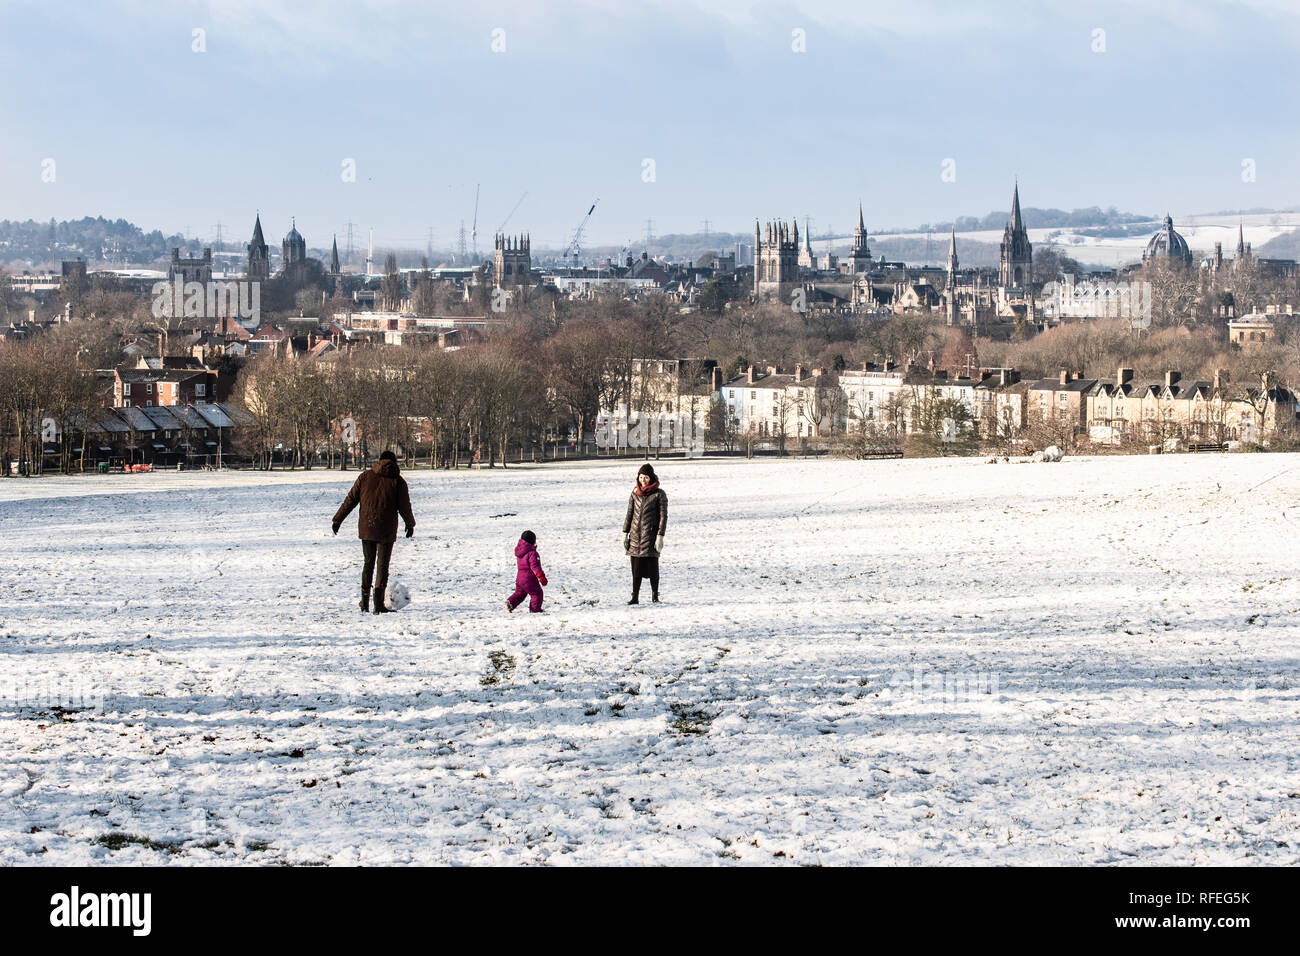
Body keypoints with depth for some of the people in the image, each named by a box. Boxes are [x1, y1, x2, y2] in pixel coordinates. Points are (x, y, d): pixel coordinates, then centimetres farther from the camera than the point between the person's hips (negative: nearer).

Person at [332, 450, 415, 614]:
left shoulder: (365, 476, 4)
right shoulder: (398, 481, -2)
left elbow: (350, 500, 3)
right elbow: (404, 507, 0)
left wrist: (337, 520, 9)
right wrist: (410, 524, 17)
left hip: (366, 528, 2)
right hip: (387, 530, -2)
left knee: (368, 563, 15)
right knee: (382, 565, 4)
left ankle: (365, 602, 19)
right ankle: (379, 603, -8)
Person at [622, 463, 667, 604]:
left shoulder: (659, 494, -3)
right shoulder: (635, 493, 9)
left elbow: (663, 516, -5)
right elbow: (629, 513, 14)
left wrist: (660, 536, -11)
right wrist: (625, 533, 9)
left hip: (650, 534, -4)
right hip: (635, 535, 4)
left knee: (652, 567, -3)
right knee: (636, 568, 3)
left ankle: (655, 596, 8)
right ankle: (635, 597, 6)